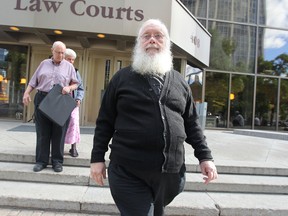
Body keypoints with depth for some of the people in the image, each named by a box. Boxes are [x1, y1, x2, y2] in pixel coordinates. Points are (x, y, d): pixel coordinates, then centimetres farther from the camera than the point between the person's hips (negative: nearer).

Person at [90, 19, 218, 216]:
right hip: (128, 172, -3)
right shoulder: (122, 78, 3)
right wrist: (98, 158, 0)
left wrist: (205, 156, 5)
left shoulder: (180, 81, 10)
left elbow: (191, 123, 12)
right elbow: (105, 121, 3)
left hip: (172, 172, 4)